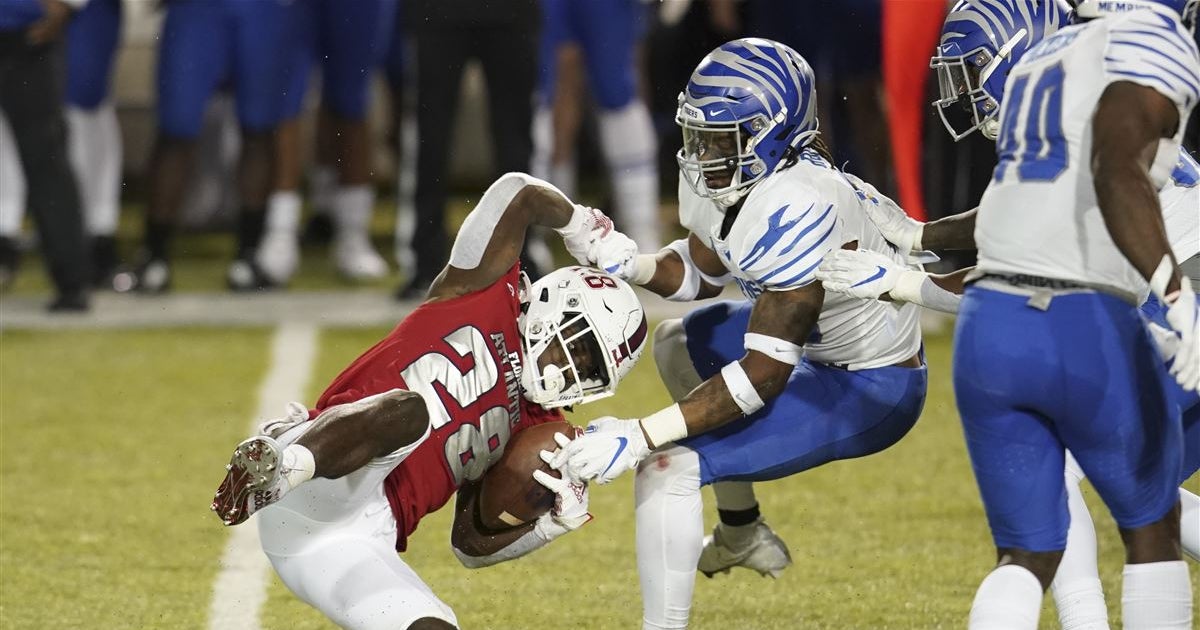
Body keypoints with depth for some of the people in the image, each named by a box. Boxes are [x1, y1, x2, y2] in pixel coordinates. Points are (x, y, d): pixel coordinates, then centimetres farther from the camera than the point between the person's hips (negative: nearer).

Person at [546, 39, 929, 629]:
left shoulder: (794, 211, -33)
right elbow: (700, 270, 15)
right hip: (825, 350, 10)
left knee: (668, 465, -21)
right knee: (677, 344, 29)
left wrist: (637, 437, -36)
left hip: (870, 394, -10)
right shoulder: (723, 178, -6)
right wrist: (632, 266, -9)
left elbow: (763, 377, -33)